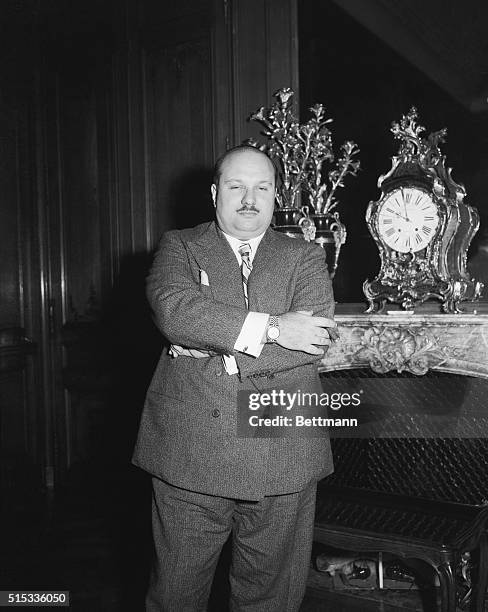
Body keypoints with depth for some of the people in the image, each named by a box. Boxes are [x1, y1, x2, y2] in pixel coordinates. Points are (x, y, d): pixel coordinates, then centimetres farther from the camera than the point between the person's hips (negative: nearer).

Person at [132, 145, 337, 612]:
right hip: (188, 449, 0)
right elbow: (174, 308, -14)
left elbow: (315, 338, -8)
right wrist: (269, 328, -18)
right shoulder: (179, 247, 8)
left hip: (282, 455, 1)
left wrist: (213, 344, -12)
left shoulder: (305, 258, 9)